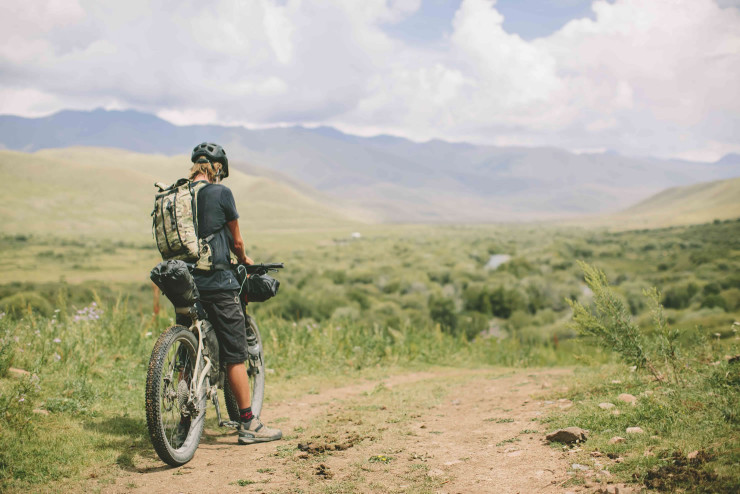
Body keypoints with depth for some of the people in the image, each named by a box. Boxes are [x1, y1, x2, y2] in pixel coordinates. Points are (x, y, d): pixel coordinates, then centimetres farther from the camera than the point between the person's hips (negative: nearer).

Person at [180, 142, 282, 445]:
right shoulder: (221, 193, -6)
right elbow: (236, 241, 2)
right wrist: (244, 259, 22)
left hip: (185, 283, 6)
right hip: (218, 284, -6)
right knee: (235, 356, 0)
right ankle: (249, 425, 5)